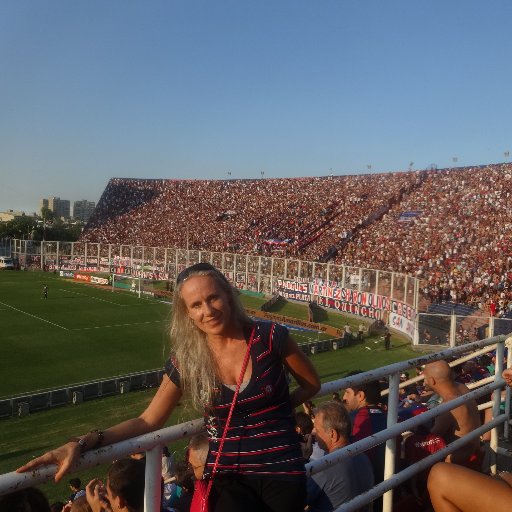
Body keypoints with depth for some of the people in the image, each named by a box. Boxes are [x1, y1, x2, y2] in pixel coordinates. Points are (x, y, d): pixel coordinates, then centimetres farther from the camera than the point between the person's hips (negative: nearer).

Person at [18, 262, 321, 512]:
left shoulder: (270, 337, -13)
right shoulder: (186, 361, -6)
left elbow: (311, 384, 4)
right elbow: (148, 422, -2)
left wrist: (274, 411, -4)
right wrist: (82, 444, -15)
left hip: (282, 472, 0)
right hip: (228, 477, 1)